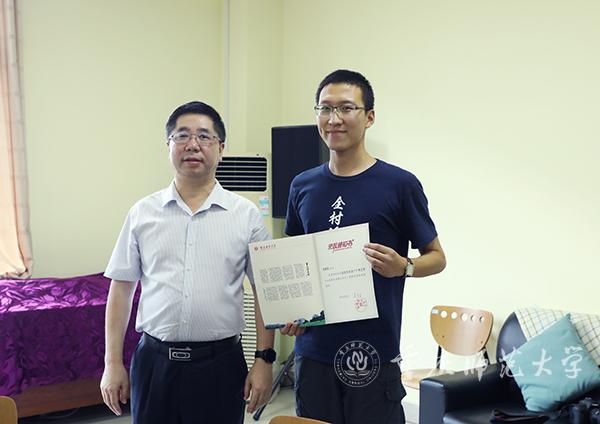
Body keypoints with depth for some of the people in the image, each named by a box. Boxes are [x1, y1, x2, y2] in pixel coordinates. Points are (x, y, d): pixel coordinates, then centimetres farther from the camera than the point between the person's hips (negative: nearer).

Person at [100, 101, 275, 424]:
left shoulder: (246, 215, 1)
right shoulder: (142, 213, 4)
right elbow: (121, 290, 6)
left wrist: (264, 360, -3)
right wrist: (113, 364, 3)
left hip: (220, 363, -1)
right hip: (154, 360, 1)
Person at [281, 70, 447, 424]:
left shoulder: (400, 184, -6)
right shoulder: (303, 186, 7)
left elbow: (436, 257, 1)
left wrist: (402, 267, -19)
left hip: (373, 350, -3)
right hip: (314, 347, 4)